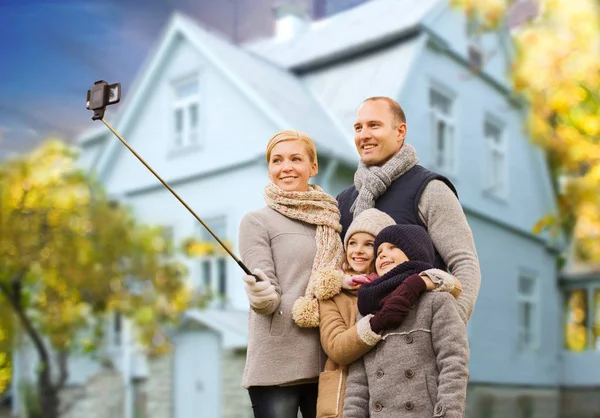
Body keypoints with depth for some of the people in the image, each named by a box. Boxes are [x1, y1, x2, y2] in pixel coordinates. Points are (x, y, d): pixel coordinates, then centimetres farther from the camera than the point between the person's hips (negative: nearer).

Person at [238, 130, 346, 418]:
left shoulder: (331, 222, 14)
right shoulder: (257, 221, 0)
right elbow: (267, 298, -8)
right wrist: (261, 296, -29)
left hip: (328, 361, 5)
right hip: (277, 363, -5)